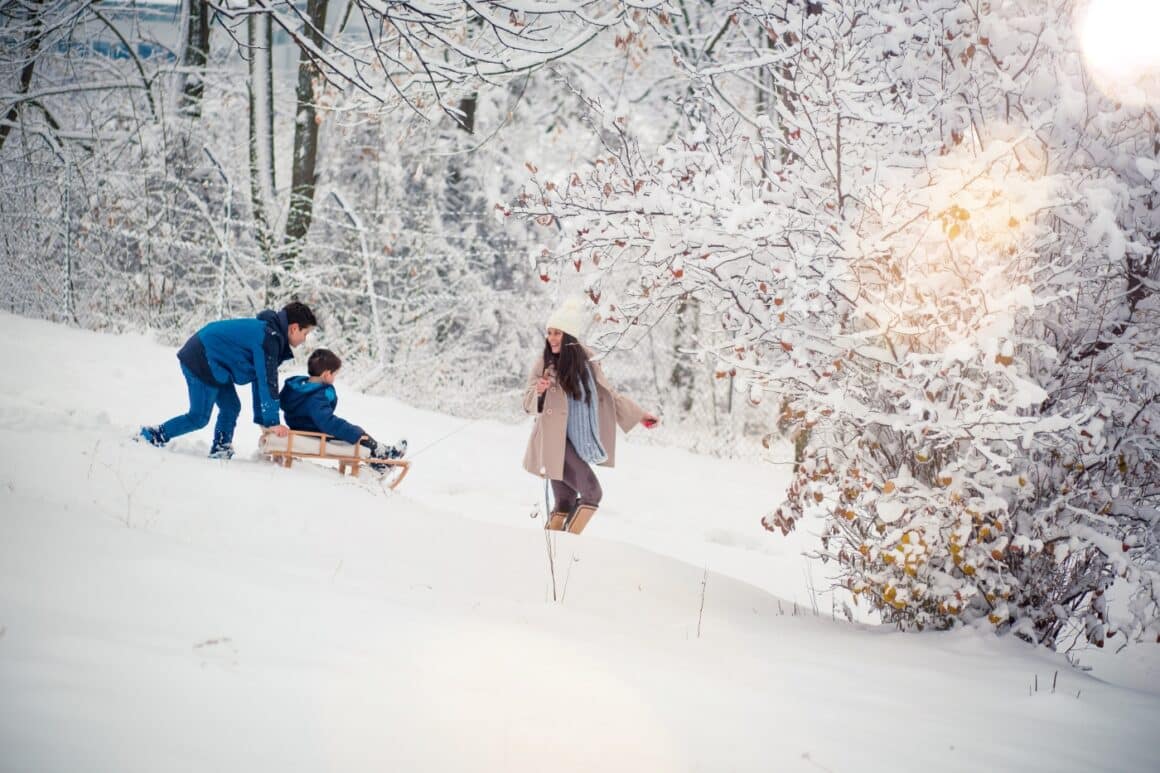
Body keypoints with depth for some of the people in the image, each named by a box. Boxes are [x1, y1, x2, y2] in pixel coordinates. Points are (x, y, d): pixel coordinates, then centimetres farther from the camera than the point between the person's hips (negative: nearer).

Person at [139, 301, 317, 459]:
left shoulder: (267, 331, 10)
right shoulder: (268, 338, -21)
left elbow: (260, 378, 15)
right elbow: (267, 381, -24)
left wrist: (262, 418, 15)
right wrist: (272, 421, -20)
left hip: (209, 360, 10)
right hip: (201, 360, -10)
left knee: (231, 407, 9)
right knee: (199, 417, -4)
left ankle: (220, 451, 11)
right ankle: (149, 436, 4)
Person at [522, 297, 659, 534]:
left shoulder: (586, 362, 7)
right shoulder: (543, 364, -4)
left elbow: (608, 395, 19)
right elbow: (529, 404, -7)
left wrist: (638, 414, 21)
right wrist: (539, 392, -29)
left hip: (578, 442, 5)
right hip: (555, 441, -5)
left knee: (566, 502, 5)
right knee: (592, 492, -15)